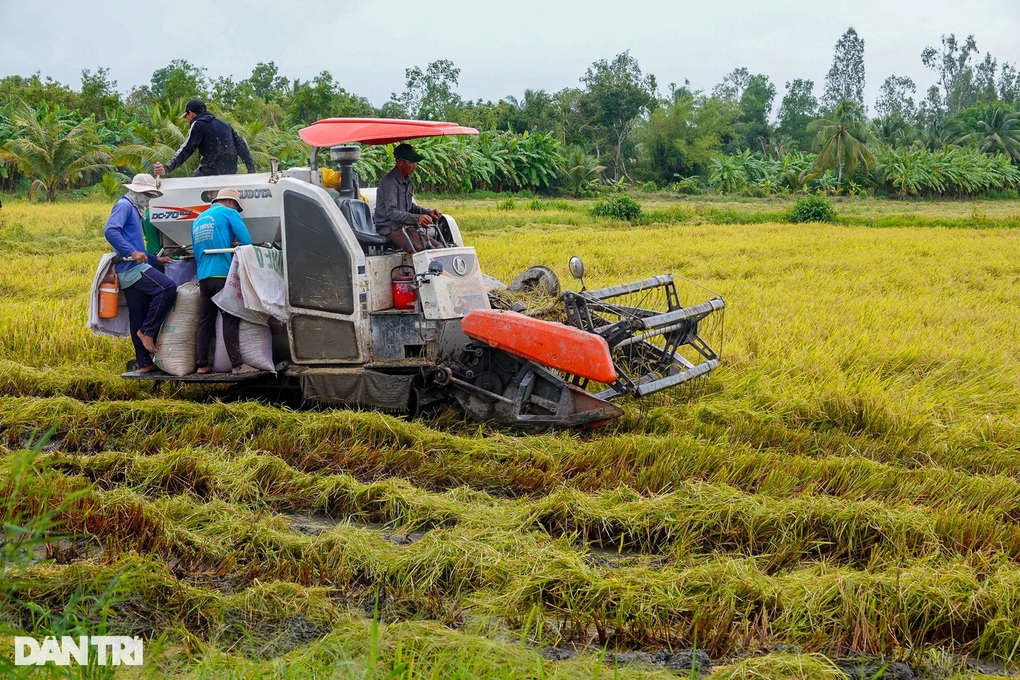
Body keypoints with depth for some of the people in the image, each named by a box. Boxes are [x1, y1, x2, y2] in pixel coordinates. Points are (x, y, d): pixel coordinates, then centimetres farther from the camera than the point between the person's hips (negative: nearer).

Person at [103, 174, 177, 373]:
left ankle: (144, 363, 11)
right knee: (167, 288, -22)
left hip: (131, 271, 10)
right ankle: (147, 331, -15)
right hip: (132, 269, -10)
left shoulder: (134, 210, 26)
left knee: (137, 318, 9)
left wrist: (155, 259, 26)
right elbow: (110, 231, -22)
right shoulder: (124, 205, -4)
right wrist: (132, 252, -29)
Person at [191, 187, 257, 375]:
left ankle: (202, 364, 11)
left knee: (206, 320, 11)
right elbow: (246, 240, -6)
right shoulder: (228, 213, 1)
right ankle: (237, 365, -10)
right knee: (230, 320, -7)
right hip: (223, 274, -7)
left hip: (203, 276, 7)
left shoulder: (198, 220, 22)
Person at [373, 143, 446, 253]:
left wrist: (427, 212, 6)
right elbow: (391, 212, -24)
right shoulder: (390, 182, -15)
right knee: (423, 249, -30)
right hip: (391, 228, -10)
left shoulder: (406, 180, 15)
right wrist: (416, 218, -35)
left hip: (405, 226, 10)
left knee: (438, 247, -5)